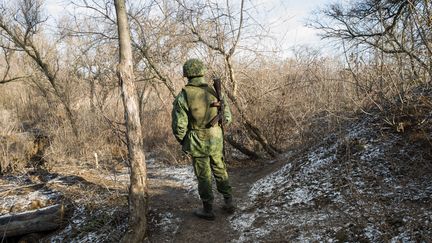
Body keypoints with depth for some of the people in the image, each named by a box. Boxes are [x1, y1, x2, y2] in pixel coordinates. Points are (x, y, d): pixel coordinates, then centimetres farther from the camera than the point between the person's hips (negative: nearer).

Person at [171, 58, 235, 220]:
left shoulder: (183, 96, -15)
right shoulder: (214, 92, -4)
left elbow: (179, 125, -16)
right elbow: (227, 117, 1)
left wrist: (182, 141, 3)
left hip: (197, 142, -3)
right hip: (216, 140, 3)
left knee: (203, 176, 9)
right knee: (220, 171, 20)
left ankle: (208, 210, 19)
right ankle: (229, 203, 27)